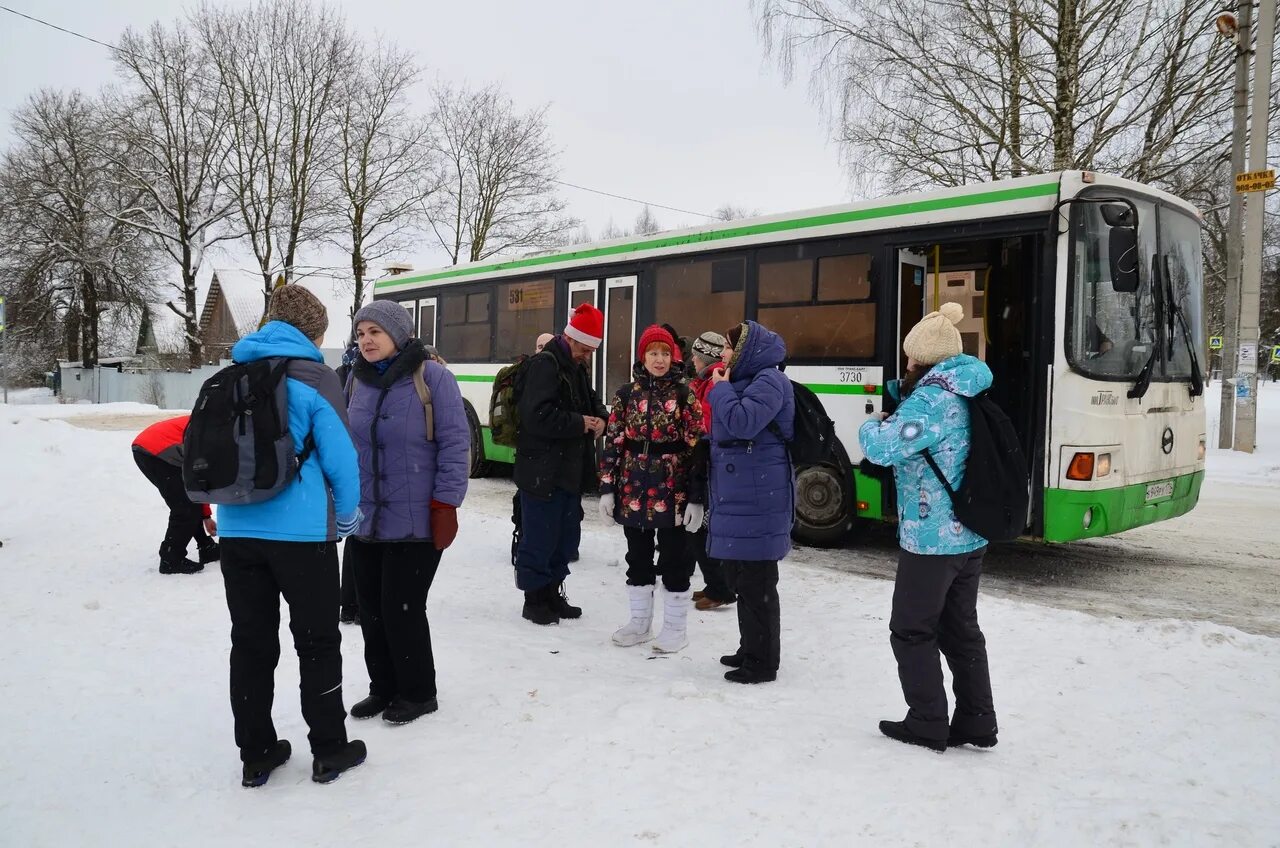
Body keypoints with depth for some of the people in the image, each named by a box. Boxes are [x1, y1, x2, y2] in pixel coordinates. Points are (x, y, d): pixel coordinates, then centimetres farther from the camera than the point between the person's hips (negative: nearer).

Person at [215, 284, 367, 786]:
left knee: (251, 643, 12)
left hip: (237, 529, 5)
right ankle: (329, 751, 17)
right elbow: (339, 455, -12)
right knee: (317, 643, 8)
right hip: (301, 531, -5)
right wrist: (347, 516, 3)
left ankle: (256, 754, 22)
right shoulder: (312, 378, -8)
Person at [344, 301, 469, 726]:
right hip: (363, 519, 6)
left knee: (402, 609, -1)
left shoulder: (430, 375, -9)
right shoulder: (356, 379, 9)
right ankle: (383, 688, 30)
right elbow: (346, 443, 17)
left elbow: (455, 443, -10)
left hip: (413, 521, -6)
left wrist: (445, 504, -13)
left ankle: (418, 693, 19)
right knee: (371, 610, 12)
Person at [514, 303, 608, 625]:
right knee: (539, 538, -1)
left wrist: (600, 418, 2)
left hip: (570, 470, 9)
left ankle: (552, 593, 28)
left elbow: (592, 402, 25)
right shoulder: (544, 365, -14)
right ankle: (534, 599, 12)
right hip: (542, 471, -9)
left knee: (566, 536, 15)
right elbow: (538, 416, -24)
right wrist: (579, 423, -17)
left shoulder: (576, 368, 15)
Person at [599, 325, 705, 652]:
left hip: (673, 494, -3)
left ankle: (676, 627, 20)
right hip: (633, 493, 3)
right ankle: (640, 621, 29)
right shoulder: (626, 394, 5)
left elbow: (697, 448, -6)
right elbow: (612, 443, 5)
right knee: (638, 559, 14)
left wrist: (697, 497, -11)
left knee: (674, 561, 6)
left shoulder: (685, 395, -4)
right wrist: (607, 489, 0)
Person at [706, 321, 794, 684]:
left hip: (758, 497, -10)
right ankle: (750, 648, 29)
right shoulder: (745, 380, 19)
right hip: (737, 494, 10)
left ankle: (763, 662, 5)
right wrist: (722, 389, 12)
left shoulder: (770, 380, -12)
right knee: (740, 575, 17)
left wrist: (721, 389, -11)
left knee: (757, 581, -4)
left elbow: (742, 423, -25)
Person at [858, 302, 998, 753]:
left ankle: (928, 723, 13)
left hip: (930, 538, -9)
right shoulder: (968, 395, 10)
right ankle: (977, 721, 23)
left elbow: (882, 447, -30)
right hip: (969, 535, 9)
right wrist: (900, 395, 8)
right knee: (961, 629, 17)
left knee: (912, 631, 6)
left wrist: (871, 426, -7)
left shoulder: (933, 399, -19)